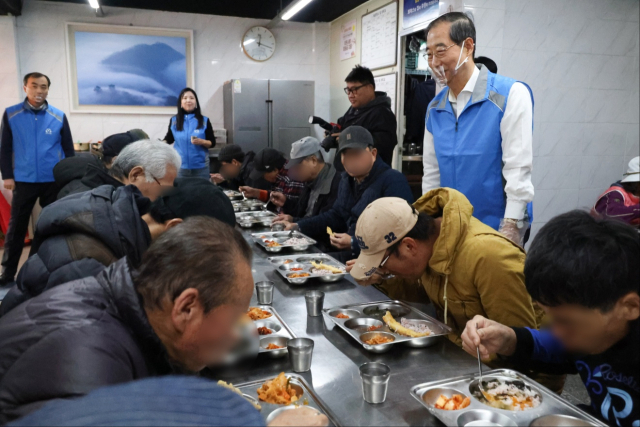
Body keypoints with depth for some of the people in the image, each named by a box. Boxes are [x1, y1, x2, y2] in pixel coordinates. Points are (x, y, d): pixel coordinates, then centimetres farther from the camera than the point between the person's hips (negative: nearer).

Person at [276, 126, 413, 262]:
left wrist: (354, 244, -26)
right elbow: (336, 215, 23)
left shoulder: (393, 182, -16)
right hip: (349, 255, 8)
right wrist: (298, 226, 13)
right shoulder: (348, 178, 13)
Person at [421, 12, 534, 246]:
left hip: (498, 227, -5)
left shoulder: (510, 94, -12)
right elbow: (431, 174, 9)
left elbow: (518, 170, -16)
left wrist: (510, 230, -18)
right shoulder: (434, 108, 4)